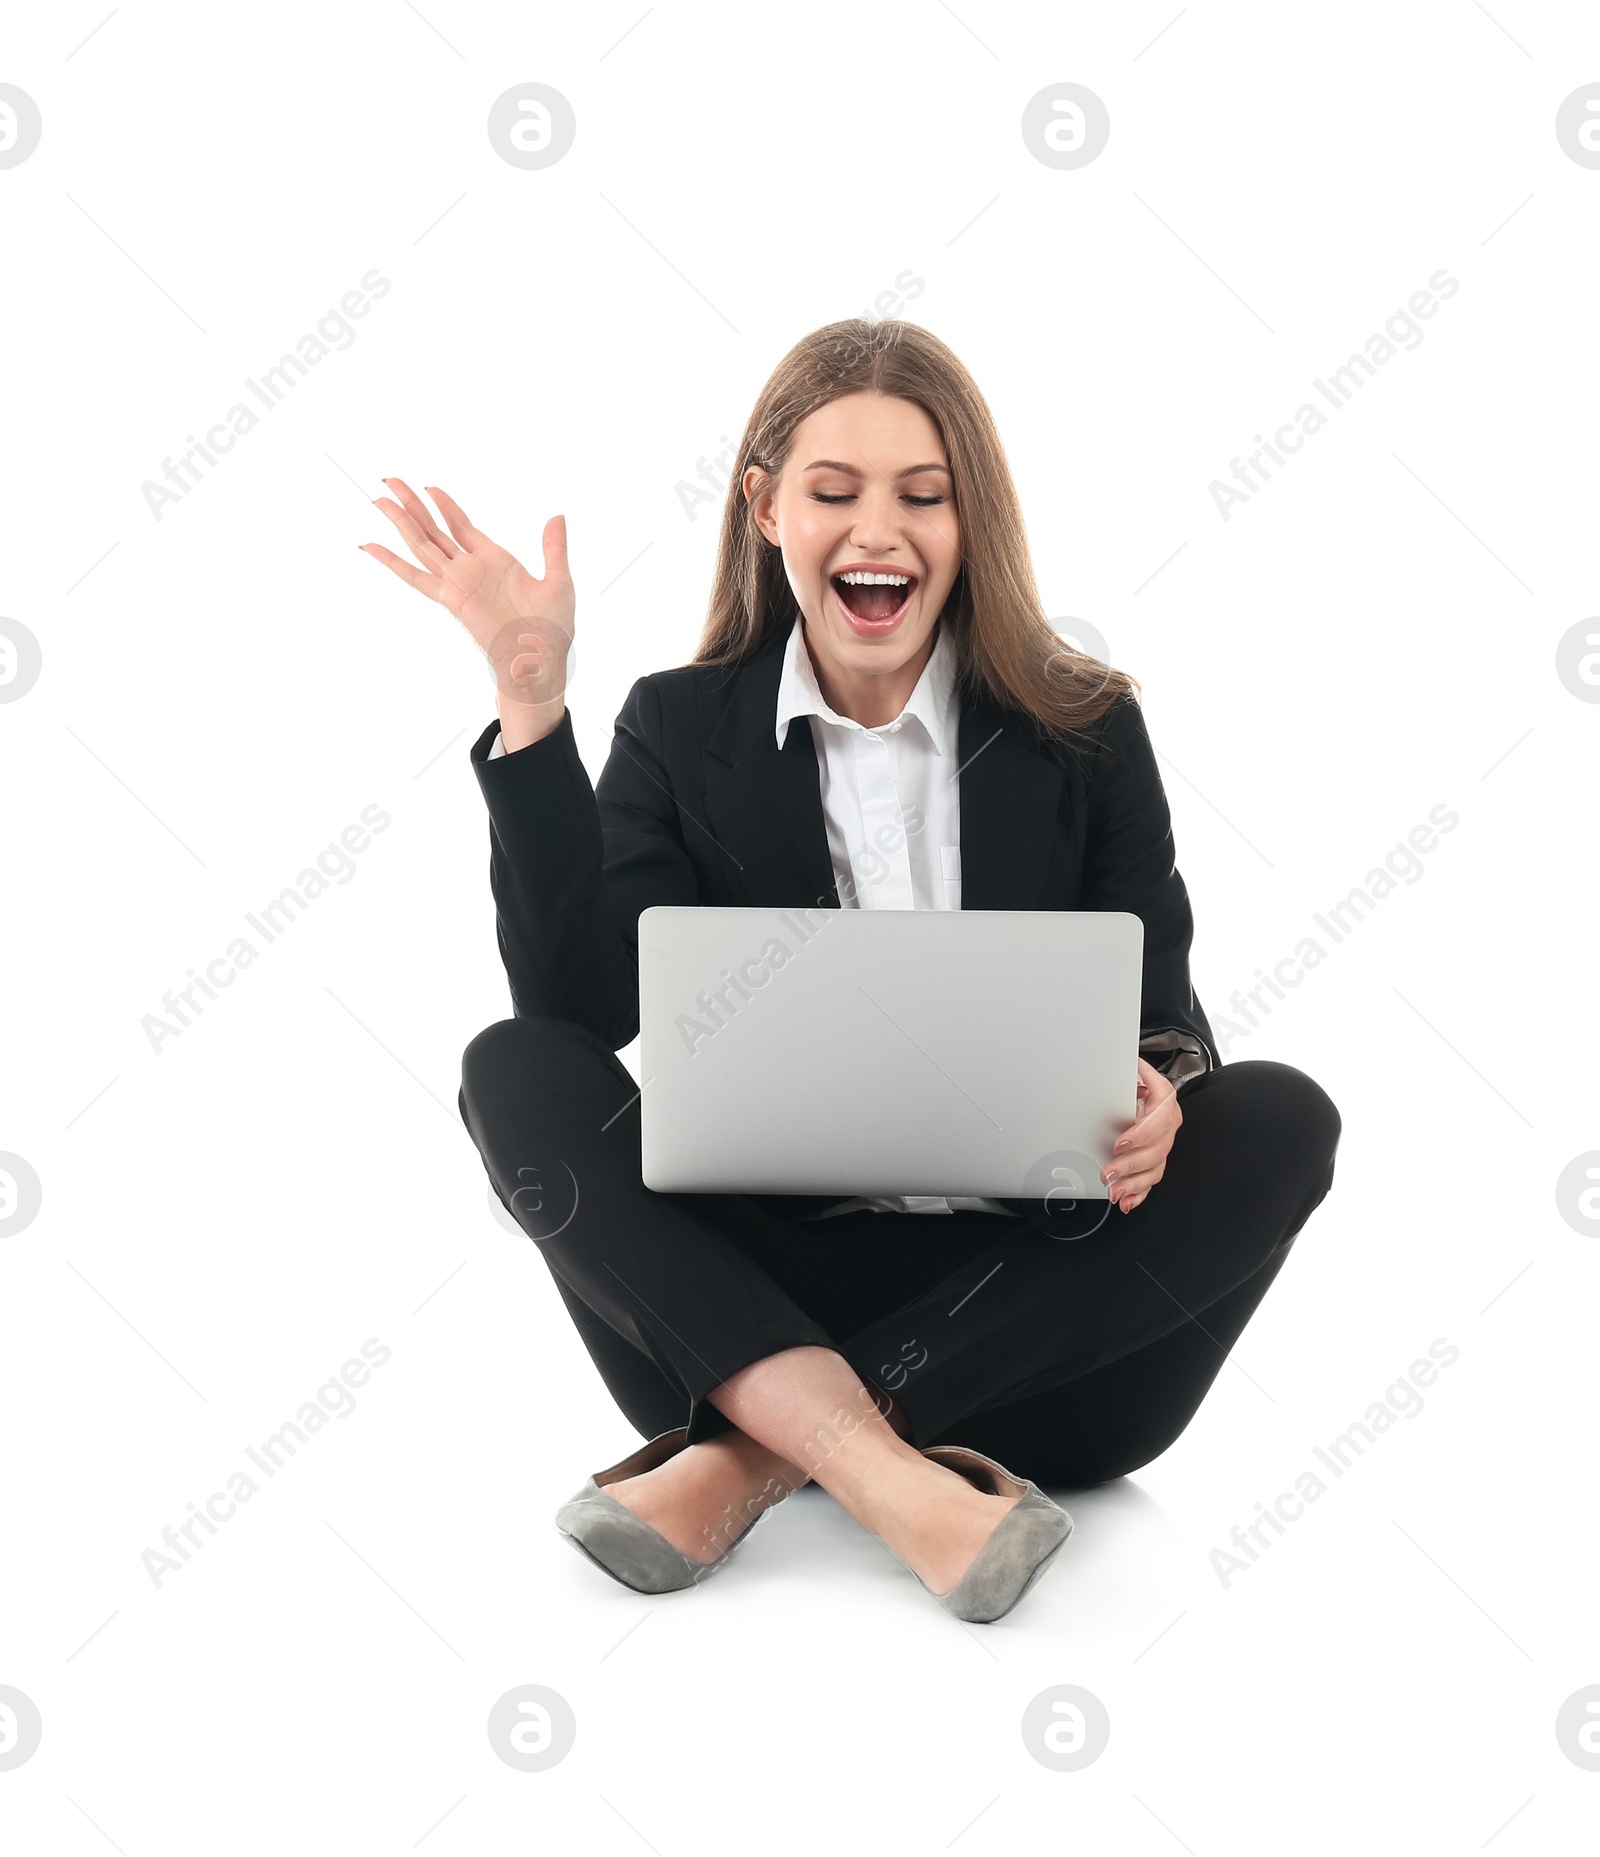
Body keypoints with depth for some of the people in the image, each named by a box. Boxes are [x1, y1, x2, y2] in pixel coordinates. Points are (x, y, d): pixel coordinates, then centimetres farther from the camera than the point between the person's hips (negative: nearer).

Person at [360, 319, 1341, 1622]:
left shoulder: (1084, 732, 5)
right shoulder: (682, 728, 5)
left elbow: (1161, 1012, 0)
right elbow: (578, 1002, -8)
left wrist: (1153, 1090, -25)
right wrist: (533, 704, -15)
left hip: (1029, 1292, 1)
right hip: (758, 1297, 0)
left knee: (1280, 1118, -24)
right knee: (516, 1074, -19)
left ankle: (751, 1456, -26)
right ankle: (883, 1478, -36)